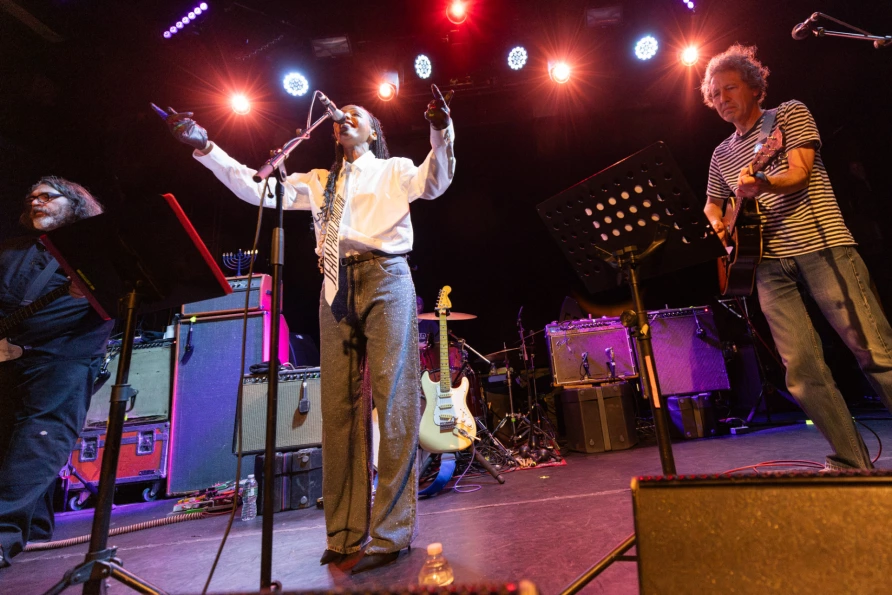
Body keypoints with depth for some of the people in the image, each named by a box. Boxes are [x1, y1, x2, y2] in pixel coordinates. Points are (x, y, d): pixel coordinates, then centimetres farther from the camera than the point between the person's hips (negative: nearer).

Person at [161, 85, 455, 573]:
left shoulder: (393, 170, 15)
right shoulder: (318, 181, 25)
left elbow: (432, 183, -5)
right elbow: (256, 188, 18)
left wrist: (441, 133, -20)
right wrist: (205, 149, 11)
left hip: (384, 280, -4)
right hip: (337, 289, 4)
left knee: (392, 399, -9)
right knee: (339, 407, 1)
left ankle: (390, 532, -2)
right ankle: (345, 533, 11)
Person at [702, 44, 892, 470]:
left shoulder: (790, 114, 9)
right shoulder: (723, 154, 22)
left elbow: (799, 173, -7)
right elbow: (711, 203, 30)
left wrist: (762, 184, -28)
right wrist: (718, 224, 8)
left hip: (822, 247, -3)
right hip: (770, 263, 4)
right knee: (802, 370, -3)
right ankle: (851, 463, 7)